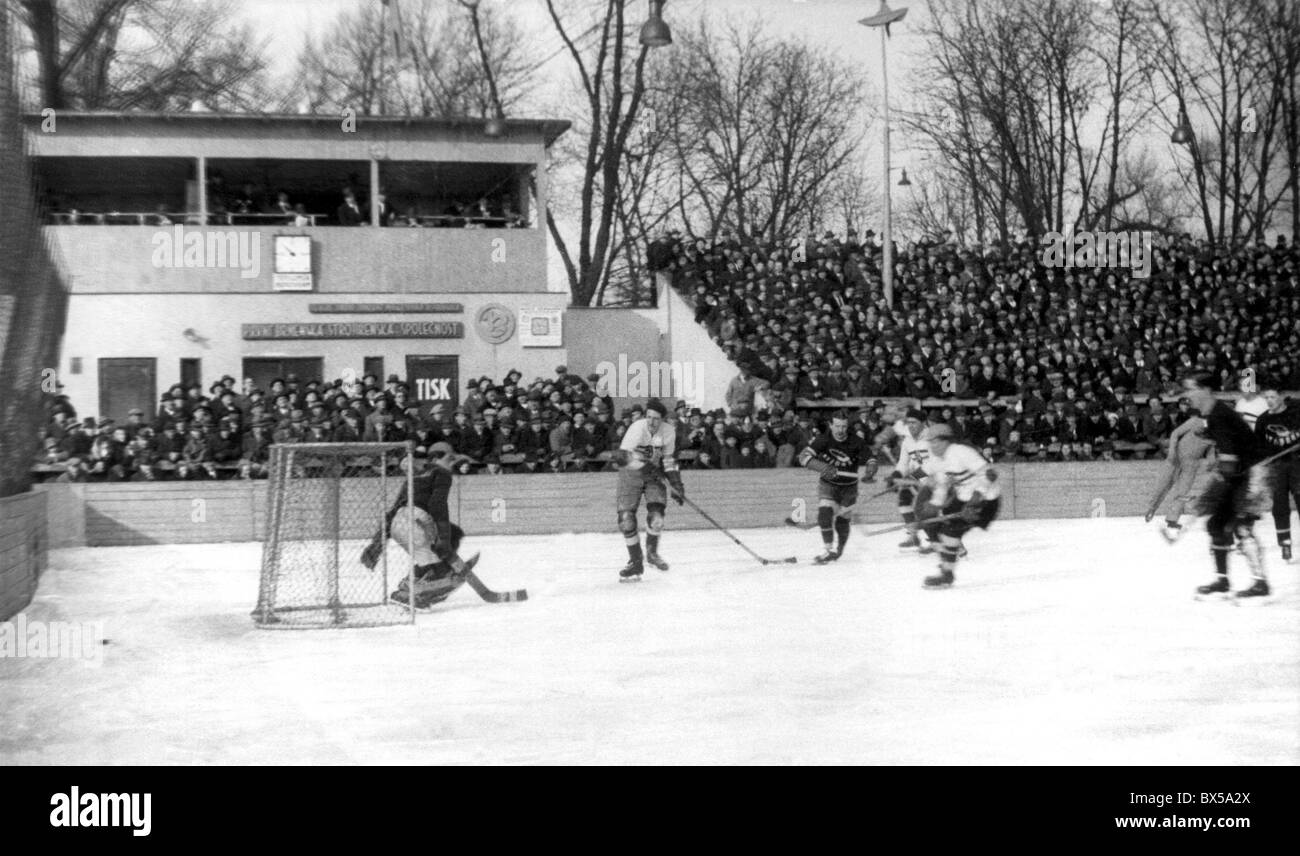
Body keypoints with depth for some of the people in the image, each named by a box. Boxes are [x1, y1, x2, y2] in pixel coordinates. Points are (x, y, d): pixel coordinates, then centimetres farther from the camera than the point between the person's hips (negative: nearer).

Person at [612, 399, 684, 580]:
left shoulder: (669, 431, -9)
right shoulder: (637, 428, -24)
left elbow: (669, 460, 5)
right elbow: (621, 456, -31)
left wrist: (677, 484, 1)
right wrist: (645, 466, -40)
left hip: (653, 474, 2)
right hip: (630, 473, -2)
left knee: (656, 513, -18)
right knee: (626, 518, -9)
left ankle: (652, 552, 8)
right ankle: (636, 562, 8)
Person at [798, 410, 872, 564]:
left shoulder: (857, 442, -13)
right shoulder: (823, 440, -16)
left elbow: (870, 459, 3)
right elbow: (804, 456, -24)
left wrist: (866, 473, -14)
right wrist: (821, 467, -39)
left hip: (849, 486, 1)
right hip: (827, 483, 0)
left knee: (843, 520, 4)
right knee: (824, 513, -20)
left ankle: (840, 549, 31)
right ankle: (830, 550, -12)